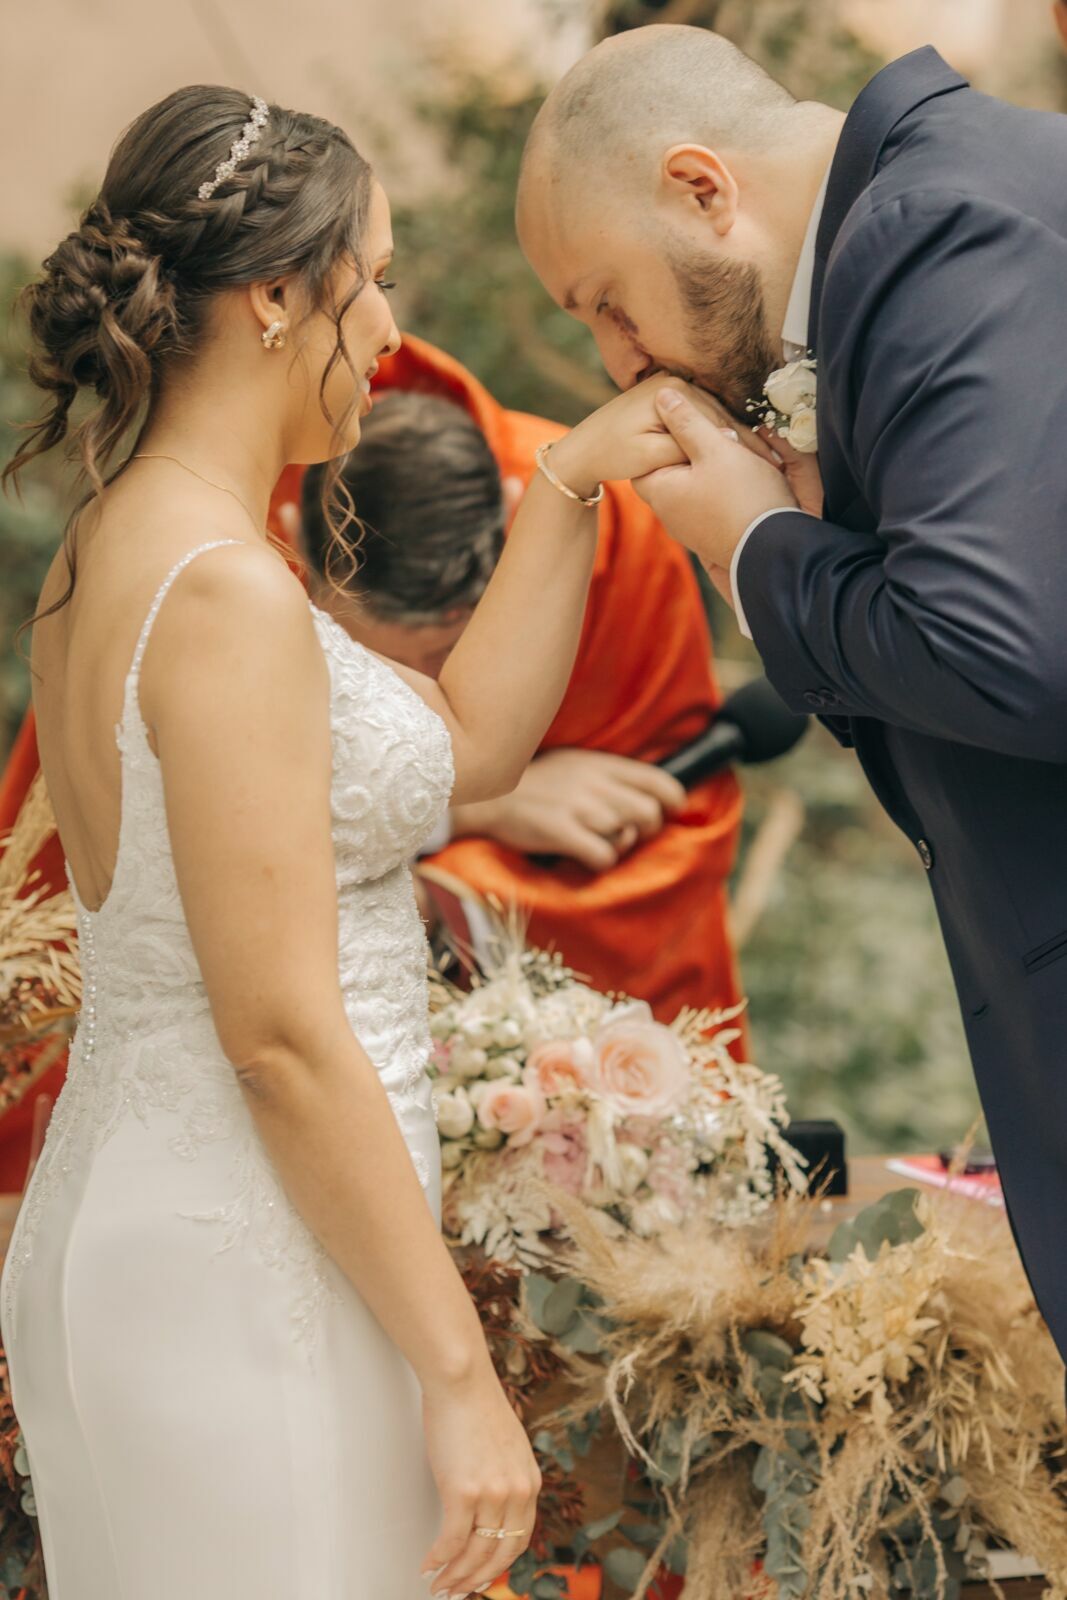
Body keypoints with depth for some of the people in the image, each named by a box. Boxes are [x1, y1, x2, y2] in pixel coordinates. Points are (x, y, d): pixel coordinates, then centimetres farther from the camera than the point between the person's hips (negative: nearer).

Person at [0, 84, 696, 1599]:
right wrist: (462, 1376, -17)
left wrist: (570, 487, 14)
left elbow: (469, 745, 18)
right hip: (245, 1284, -10)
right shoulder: (226, 594, -19)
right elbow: (282, 1038, -21)